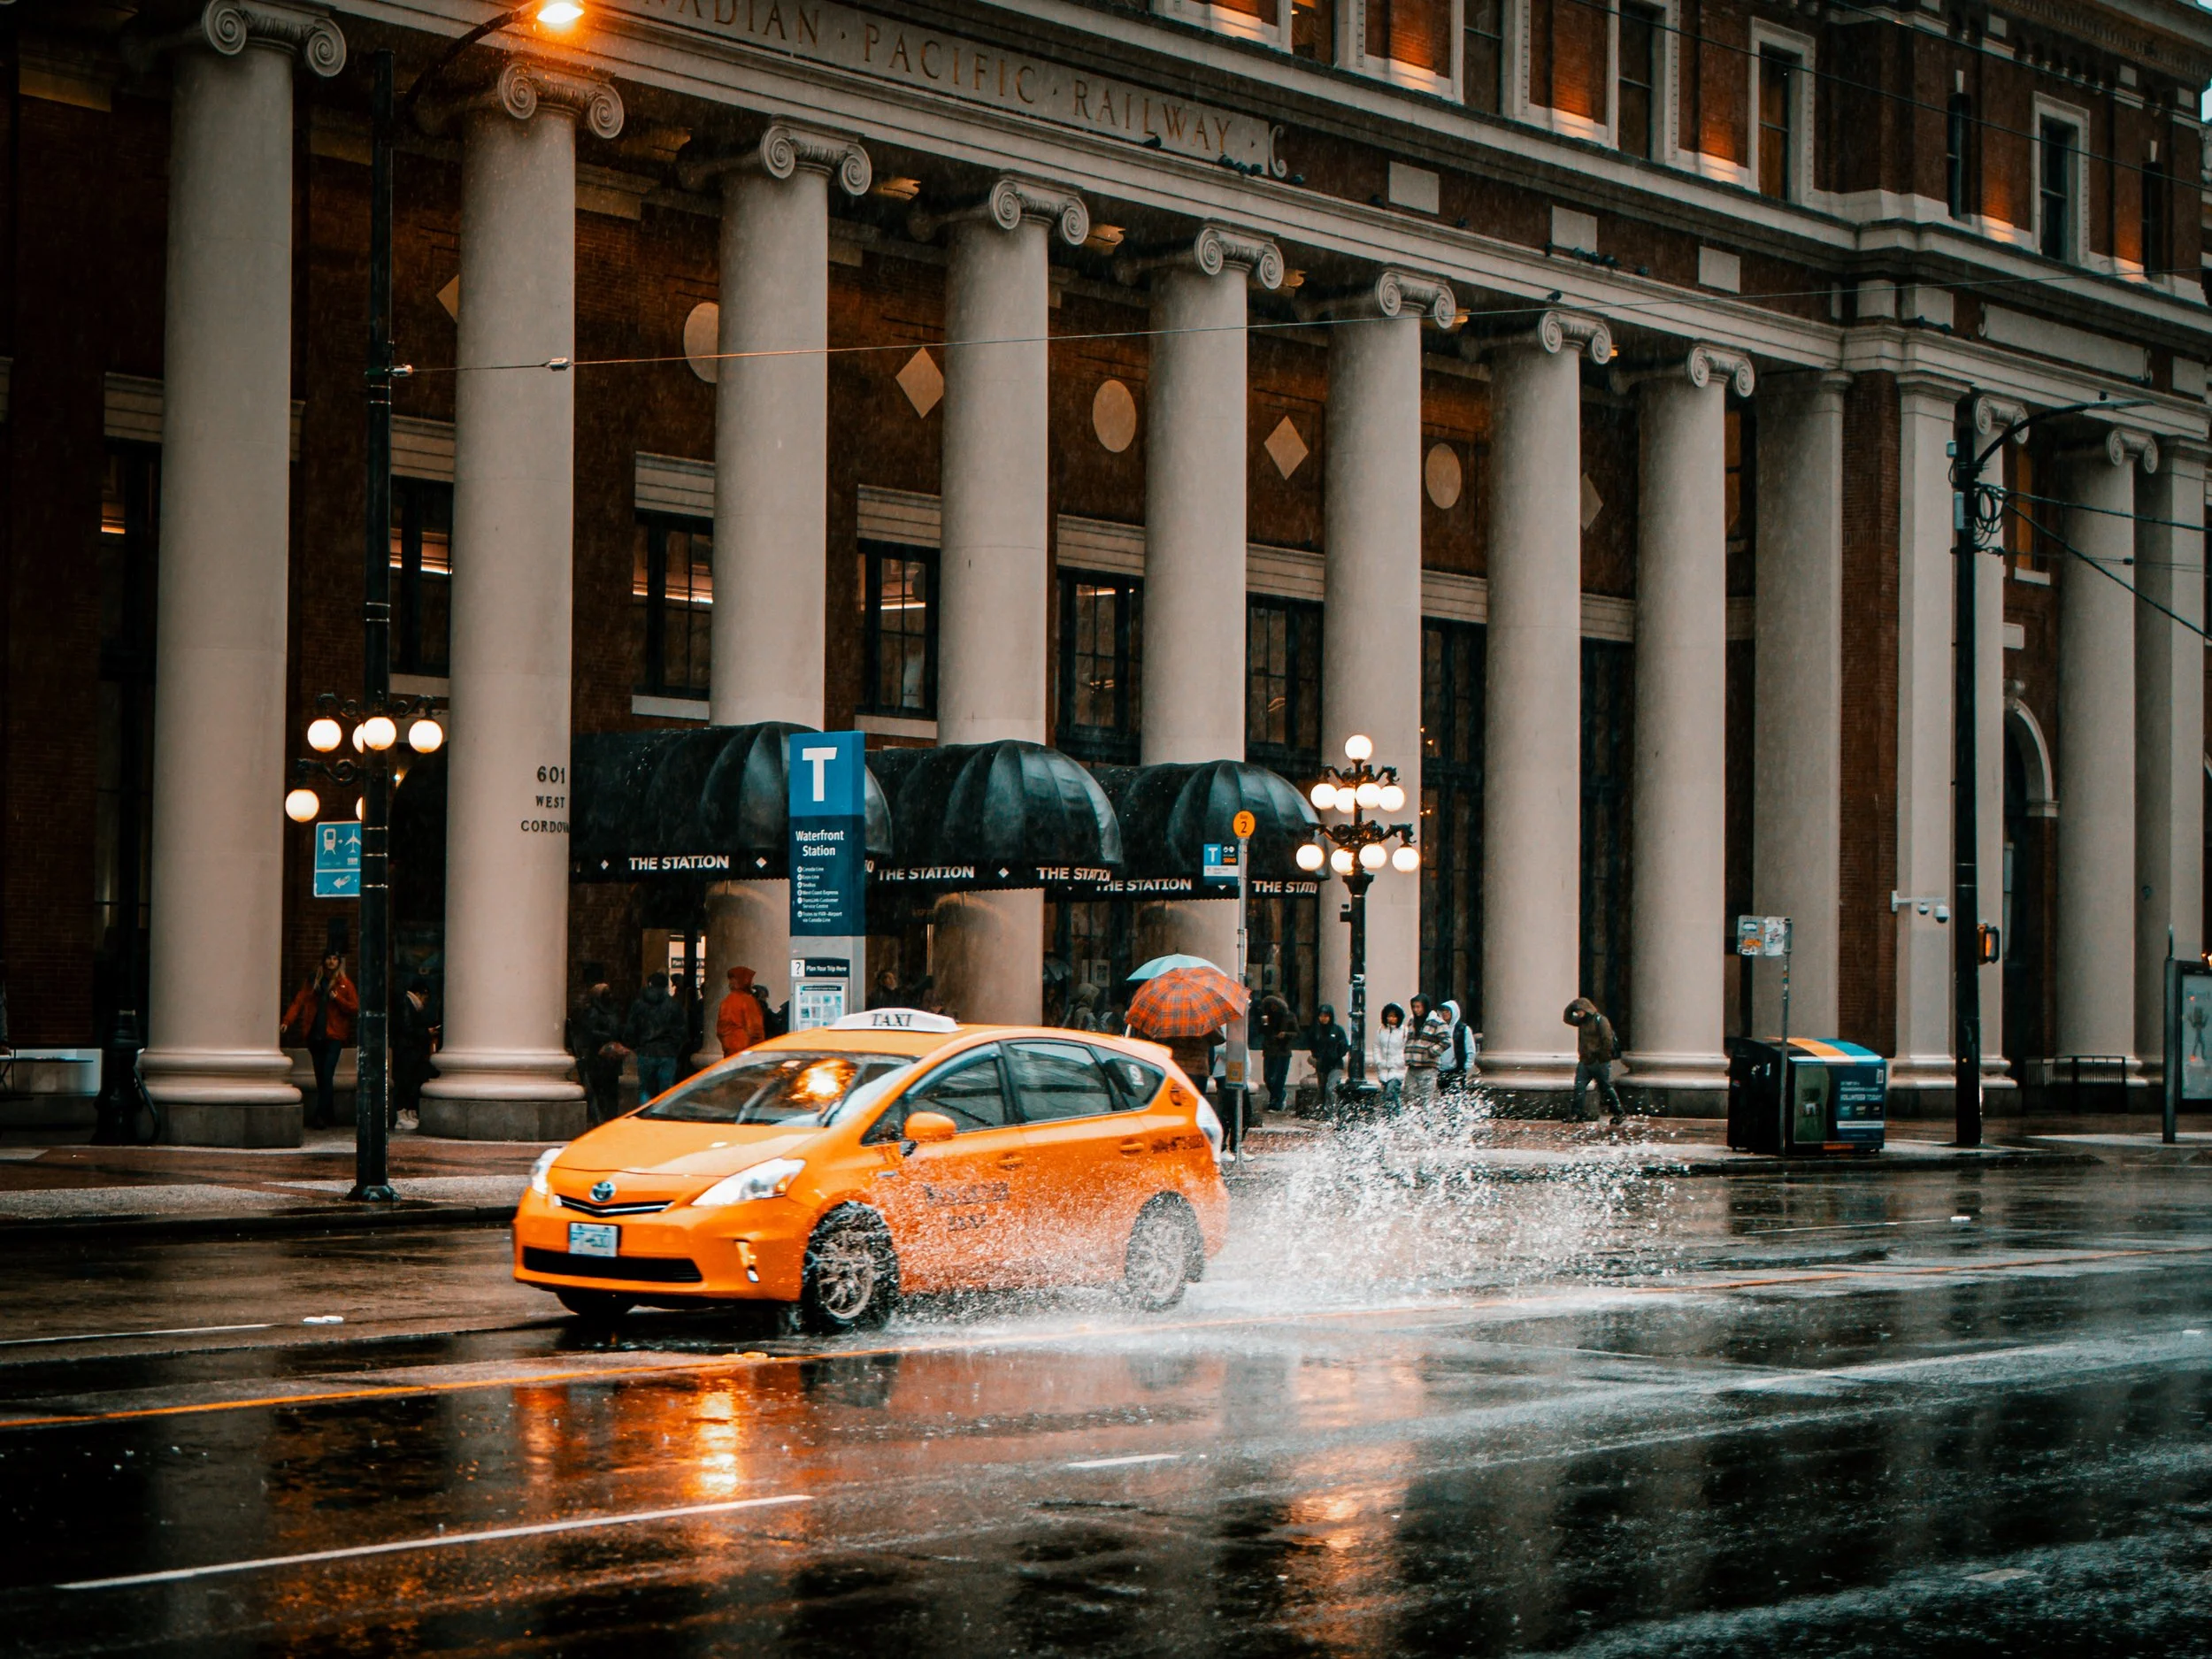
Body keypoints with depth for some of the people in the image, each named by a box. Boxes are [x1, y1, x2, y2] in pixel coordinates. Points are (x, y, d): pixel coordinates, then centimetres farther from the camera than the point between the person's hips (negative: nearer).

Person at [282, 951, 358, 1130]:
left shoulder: (344, 984, 5)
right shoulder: (313, 981, 13)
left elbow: (355, 1008, 2)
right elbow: (299, 1002, 5)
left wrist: (337, 998, -13)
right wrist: (287, 1021, -8)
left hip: (333, 1035, -3)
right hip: (314, 1034, 3)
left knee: (327, 1076, -14)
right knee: (321, 1077, 6)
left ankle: (319, 1115, -17)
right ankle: (329, 1115, 14)